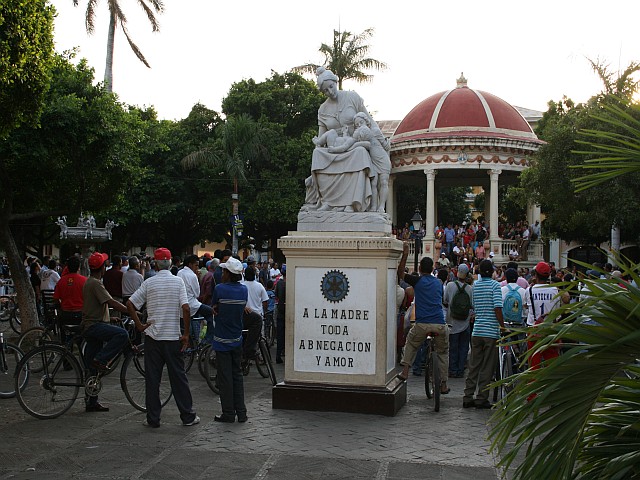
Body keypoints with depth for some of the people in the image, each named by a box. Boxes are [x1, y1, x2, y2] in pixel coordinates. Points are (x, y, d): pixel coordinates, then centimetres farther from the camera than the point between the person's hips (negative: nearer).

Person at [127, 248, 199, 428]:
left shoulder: (149, 282, -1)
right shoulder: (178, 281, -4)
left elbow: (130, 304, -4)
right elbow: (185, 308, -12)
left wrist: (139, 325, 4)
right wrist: (186, 334, -6)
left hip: (152, 337, 0)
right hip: (173, 337, 0)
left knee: (152, 379, 7)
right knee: (178, 377, 8)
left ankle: (153, 418, 11)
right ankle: (188, 416, 13)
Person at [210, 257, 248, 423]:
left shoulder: (220, 288, -16)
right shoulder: (244, 289, -2)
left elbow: (214, 307, -1)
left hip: (222, 340, -5)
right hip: (237, 340, 5)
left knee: (225, 378, 2)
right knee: (237, 375, 13)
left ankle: (228, 414, 6)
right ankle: (241, 412, 14)